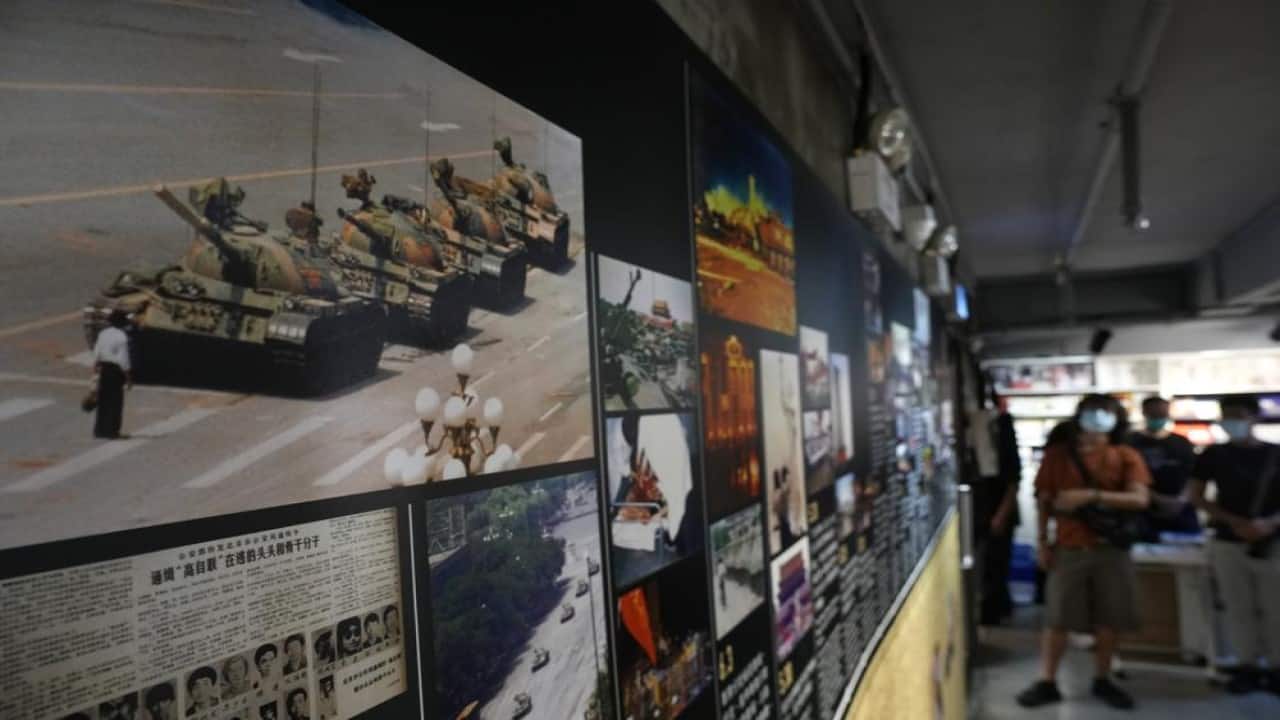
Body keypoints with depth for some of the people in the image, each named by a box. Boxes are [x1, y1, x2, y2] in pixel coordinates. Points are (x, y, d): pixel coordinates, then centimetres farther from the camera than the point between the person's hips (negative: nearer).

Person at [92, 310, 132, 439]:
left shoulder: (103, 333, 4)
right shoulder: (122, 336, -15)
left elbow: (97, 352, 10)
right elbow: (123, 358, -15)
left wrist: (96, 365, 22)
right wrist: (128, 375, -8)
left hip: (104, 368, 6)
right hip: (116, 370, -6)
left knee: (103, 399, 15)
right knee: (115, 400, 2)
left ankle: (100, 429, 21)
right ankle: (110, 430, 5)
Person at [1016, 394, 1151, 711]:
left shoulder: (1126, 456, 1)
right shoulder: (1058, 453, 1)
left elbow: (1140, 499, -12)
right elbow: (1043, 500, 4)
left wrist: (1092, 495, -22)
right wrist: (1042, 542, 0)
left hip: (1112, 549, 1)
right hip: (1069, 549, -1)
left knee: (1108, 620, 10)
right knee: (1057, 619, 2)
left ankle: (1102, 681, 29)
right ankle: (1047, 683, 13)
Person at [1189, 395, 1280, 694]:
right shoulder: (1213, 454, 3)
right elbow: (1197, 497, 4)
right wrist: (1233, 521, -9)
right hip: (1227, 543, 0)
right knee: (1239, 608, 5)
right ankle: (1246, 666, 14)